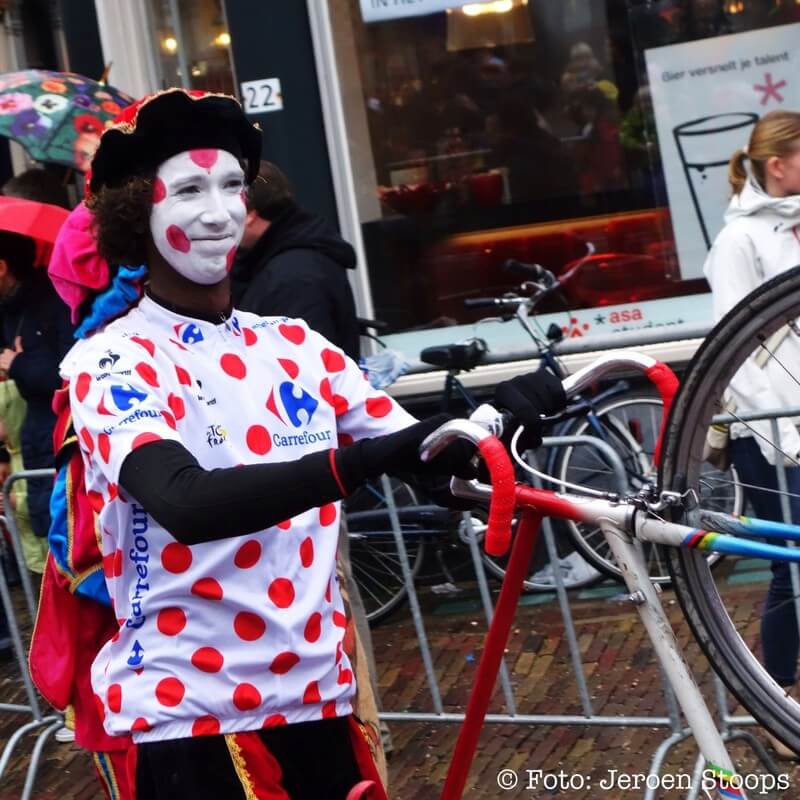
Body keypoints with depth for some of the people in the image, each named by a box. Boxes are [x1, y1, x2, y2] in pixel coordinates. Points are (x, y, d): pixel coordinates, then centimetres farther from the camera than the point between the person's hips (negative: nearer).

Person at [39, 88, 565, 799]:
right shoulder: (111, 361, -10)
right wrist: (372, 458, -40)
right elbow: (185, 505, -29)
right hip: (185, 716, -5)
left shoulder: (297, 347, 7)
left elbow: (427, 456, 4)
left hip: (317, 697, 5)